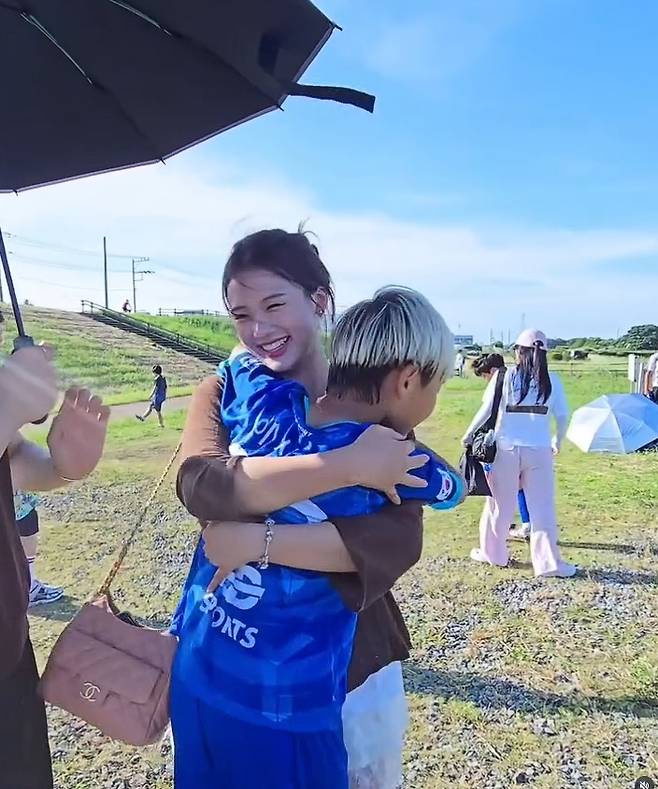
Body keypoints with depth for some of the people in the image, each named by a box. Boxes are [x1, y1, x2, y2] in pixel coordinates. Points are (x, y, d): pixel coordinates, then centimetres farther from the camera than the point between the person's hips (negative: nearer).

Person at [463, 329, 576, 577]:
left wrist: (469, 434, 8)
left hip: (507, 449, -1)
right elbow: (562, 417, 5)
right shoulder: (552, 381, 1)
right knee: (543, 507, 8)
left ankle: (493, 553, 26)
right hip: (539, 451, 1)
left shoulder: (505, 377, -5)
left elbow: (487, 410, -6)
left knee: (500, 504, 13)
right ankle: (548, 562, 11)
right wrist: (558, 442, 22)